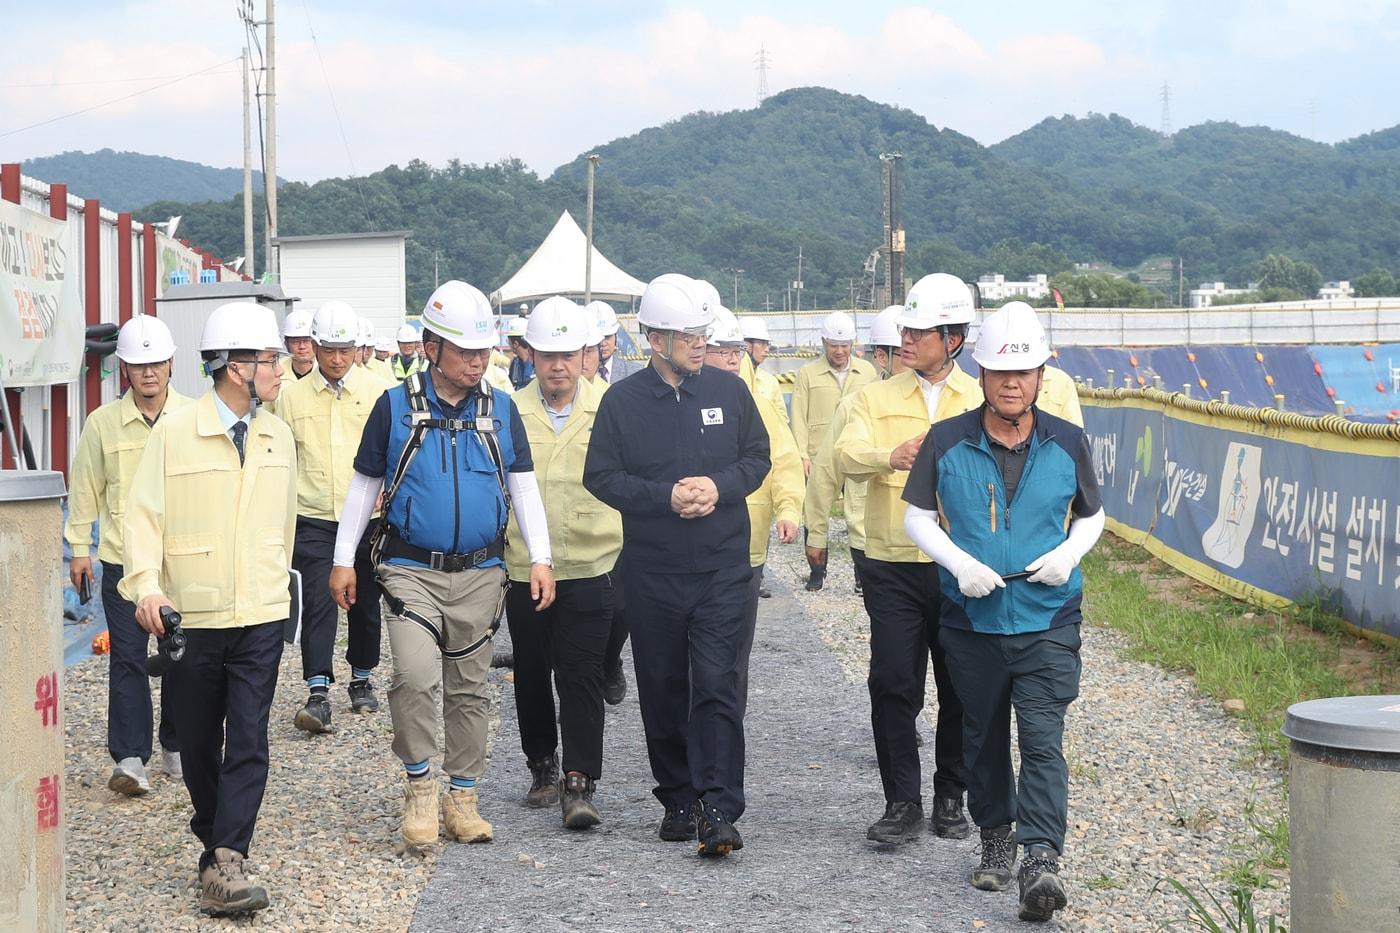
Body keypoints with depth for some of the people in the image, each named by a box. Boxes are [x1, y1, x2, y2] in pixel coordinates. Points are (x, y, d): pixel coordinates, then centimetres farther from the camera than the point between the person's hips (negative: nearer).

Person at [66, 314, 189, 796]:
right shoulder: (103, 422, 1)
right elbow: (86, 489, 7)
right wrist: (79, 548, 5)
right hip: (123, 559, 0)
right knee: (127, 657, -2)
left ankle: (179, 748, 22)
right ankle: (129, 758, 1)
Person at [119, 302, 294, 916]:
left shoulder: (278, 437, 7)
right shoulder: (173, 434, -6)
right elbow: (145, 516, -7)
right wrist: (146, 586, -20)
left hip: (261, 617, 2)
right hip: (190, 618, -2)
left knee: (248, 742, -9)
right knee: (198, 744, 9)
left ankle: (225, 863, -10)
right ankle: (219, 843, 26)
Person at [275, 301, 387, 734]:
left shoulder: (378, 393, 0)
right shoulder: (293, 396, 4)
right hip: (314, 520, 0)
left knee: (365, 604, 12)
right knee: (317, 603, -10)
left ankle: (362, 679, 30)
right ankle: (318, 694, -12)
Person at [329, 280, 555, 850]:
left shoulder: (501, 409, 5)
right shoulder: (395, 407, -2)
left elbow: (523, 486, 9)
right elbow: (363, 485, 5)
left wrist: (540, 558, 1)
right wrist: (342, 560, 4)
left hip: (480, 573, 3)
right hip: (411, 569, -3)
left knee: (469, 688, 8)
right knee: (416, 675, -19)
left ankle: (462, 798, 19)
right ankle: (418, 784, -1)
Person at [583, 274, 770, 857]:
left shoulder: (728, 391, 4)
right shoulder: (622, 401, 0)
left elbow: (757, 457, 10)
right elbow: (602, 477, -1)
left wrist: (719, 487, -9)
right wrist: (665, 497, -13)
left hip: (722, 567, -1)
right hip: (651, 569, 1)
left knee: (716, 683, -11)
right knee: (663, 689, 8)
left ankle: (718, 810, -12)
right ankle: (678, 800, 22)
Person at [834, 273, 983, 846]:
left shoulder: (982, 402, 7)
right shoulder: (877, 398, 8)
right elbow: (848, 456, -9)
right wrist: (890, 456, -31)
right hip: (891, 566, 0)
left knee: (960, 689, 6)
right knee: (892, 682, -5)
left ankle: (950, 800, 20)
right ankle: (902, 804, 2)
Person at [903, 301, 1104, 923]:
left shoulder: (1067, 444, 0)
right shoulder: (946, 442, -2)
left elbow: (1092, 516, 13)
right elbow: (918, 517, 5)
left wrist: (1068, 554, -8)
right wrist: (960, 563, -12)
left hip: (1047, 621, -1)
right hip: (972, 620, 1)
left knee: (1042, 739, -12)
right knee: (984, 738, 14)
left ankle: (1040, 862, -19)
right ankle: (995, 839, 33)